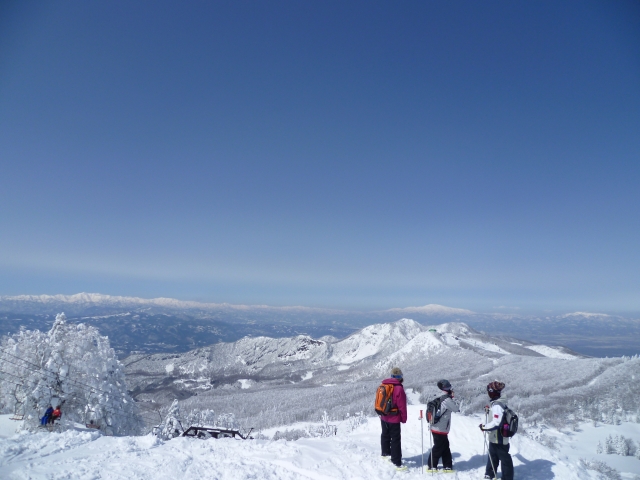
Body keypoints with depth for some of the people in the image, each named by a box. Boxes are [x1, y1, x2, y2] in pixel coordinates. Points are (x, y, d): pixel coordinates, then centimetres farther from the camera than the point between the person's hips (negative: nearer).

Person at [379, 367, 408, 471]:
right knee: (395, 439, 0)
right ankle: (397, 462, 4)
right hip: (394, 419, -7)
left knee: (385, 435, 23)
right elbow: (402, 406, -16)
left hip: (383, 417, 7)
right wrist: (404, 418, -2)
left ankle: (385, 452, 41)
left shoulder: (383, 385, 0)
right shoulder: (399, 388, -21)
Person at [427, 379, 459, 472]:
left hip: (436, 427, 8)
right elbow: (457, 408, -10)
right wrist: (452, 398, 2)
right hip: (440, 429, -8)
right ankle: (431, 465, 15)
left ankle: (447, 465, 25)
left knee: (445, 447, 17)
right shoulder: (447, 399, -19)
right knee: (438, 448, 5)